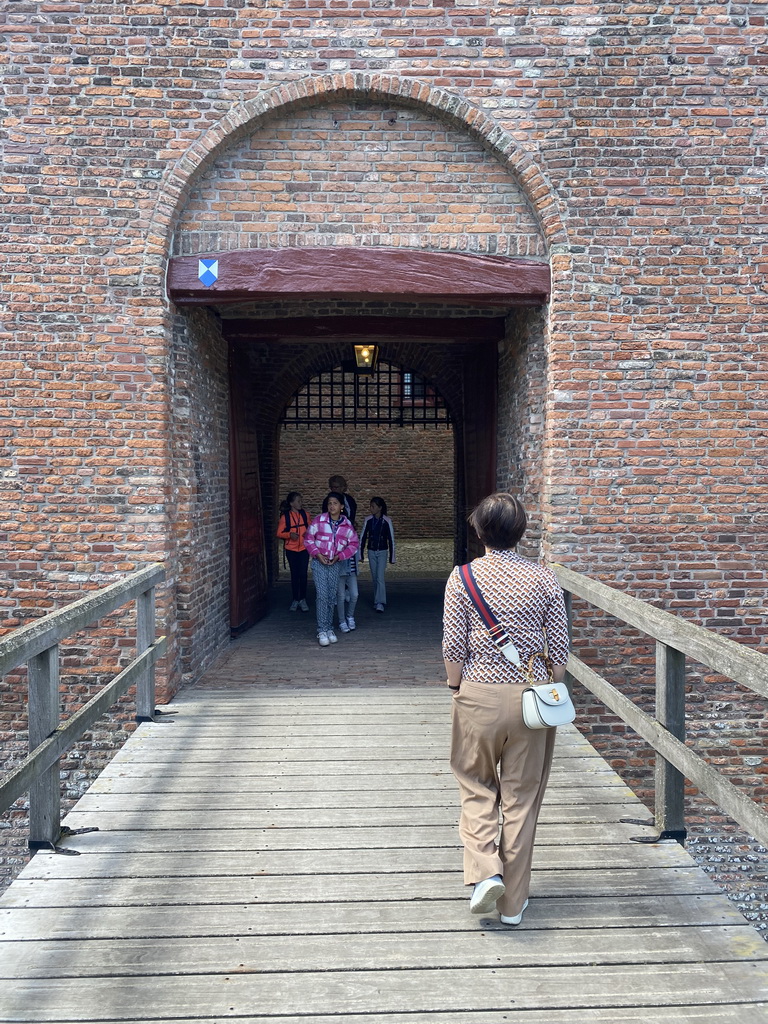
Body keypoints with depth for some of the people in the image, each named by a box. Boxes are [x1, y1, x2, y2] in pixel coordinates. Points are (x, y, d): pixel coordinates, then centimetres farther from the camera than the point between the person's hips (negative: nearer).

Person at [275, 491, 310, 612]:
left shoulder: (304, 514, 2)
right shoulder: (285, 517, -6)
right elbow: (279, 533, -4)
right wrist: (289, 534, -22)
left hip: (304, 548, 1)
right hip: (291, 549, -1)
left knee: (303, 574, -2)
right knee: (294, 574, 7)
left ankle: (302, 600, 9)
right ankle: (295, 600, 18)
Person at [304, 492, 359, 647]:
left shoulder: (347, 525, -3)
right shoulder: (319, 520, -8)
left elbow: (353, 544, 5)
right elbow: (308, 538, -1)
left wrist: (339, 556, -5)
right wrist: (318, 554, -10)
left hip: (335, 563, 3)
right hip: (319, 562, -2)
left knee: (332, 597, 7)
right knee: (322, 596, -11)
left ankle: (329, 628, 19)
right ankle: (322, 631, -7)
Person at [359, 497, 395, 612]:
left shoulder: (386, 521, -9)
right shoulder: (368, 520, 0)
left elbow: (391, 539, -4)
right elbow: (363, 537, 7)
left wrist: (392, 557, -2)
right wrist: (361, 554, 8)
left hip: (382, 552, -3)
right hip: (371, 551, 3)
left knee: (380, 577, -12)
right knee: (374, 577, 8)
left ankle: (380, 603, -13)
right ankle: (377, 600, 18)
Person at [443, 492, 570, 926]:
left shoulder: (463, 578, -7)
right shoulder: (545, 579, -3)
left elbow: (453, 649, -7)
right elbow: (560, 650, -1)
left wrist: (457, 688, 9)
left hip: (478, 696, -1)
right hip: (532, 696, 1)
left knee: (477, 789, 18)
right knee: (522, 798, 11)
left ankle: (485, 871, 0)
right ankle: (513, 902, 20)